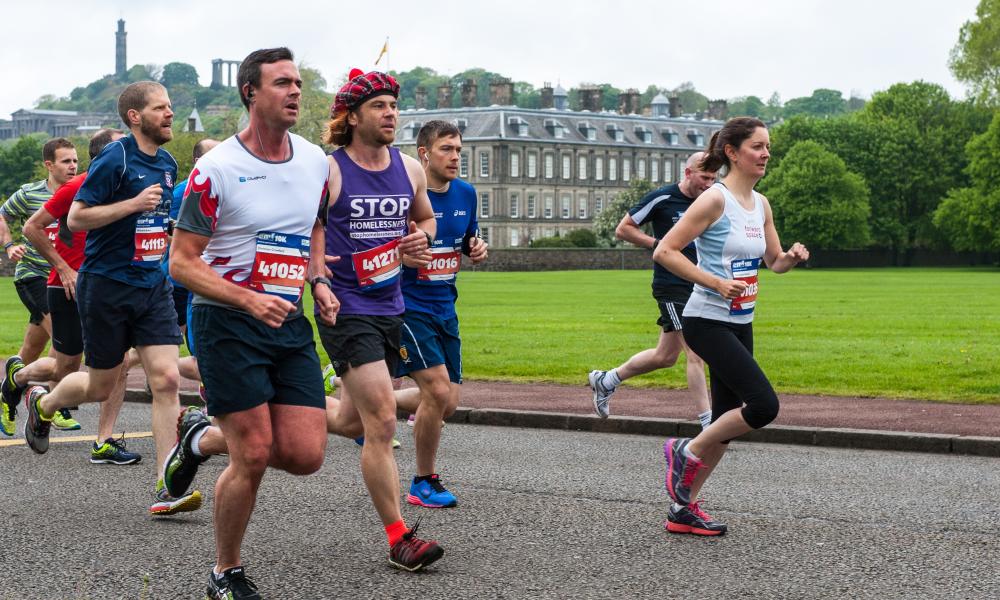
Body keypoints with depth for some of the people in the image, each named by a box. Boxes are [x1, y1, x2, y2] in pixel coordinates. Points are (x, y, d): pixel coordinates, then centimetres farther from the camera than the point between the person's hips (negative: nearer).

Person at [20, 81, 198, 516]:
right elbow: (76, 218, -16)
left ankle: (166, 489, -8)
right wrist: (133, 204, -24)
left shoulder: (167, 164, 11)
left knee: (166, 379, -8)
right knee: (101, 386, 7)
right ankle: (42, 403, 41)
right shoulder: (114, 159, -13)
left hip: (152, 286, 6)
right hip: (106, 285, -6)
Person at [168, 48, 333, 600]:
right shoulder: (216, 169, -11)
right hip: (227, 324, -6)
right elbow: (181, 263, -10)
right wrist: (249, 300, -23)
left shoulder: (316, 161, 6)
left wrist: (317, 279, 7)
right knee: (254, 457, -8)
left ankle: (203, 437, 25)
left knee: (306, 455, -4)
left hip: (290, 324, 6)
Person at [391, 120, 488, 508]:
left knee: (448, 403, 7)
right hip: (407, 305, -7)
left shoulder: (466, 194, 5)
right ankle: (424, 483, 2)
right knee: (438, 389, -16)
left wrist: (477, 251, -2)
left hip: (444, 308, 7)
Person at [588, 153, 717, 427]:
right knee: (695, 353, -12)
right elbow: (622, 229, -4)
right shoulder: (662, 198, -9)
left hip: (697, 287, 7)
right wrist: (658, 244, -14)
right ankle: (708, 423, -9)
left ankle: (606, 380, 31)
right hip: (671, 287, -7)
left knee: (665, 356, 13)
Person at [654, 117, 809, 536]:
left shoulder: (761, 205, 10)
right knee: (764, 405, -19)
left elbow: (773, 261, 22)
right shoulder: (715, 200, -13)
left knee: (726, 423, 10)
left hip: (741, 324, 9)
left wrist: (792, 257, -1)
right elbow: (664, 251, -16)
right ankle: (687, 452, 2)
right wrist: (715, 283, -21)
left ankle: (684, 508, 20)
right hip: (708, 323, -9)